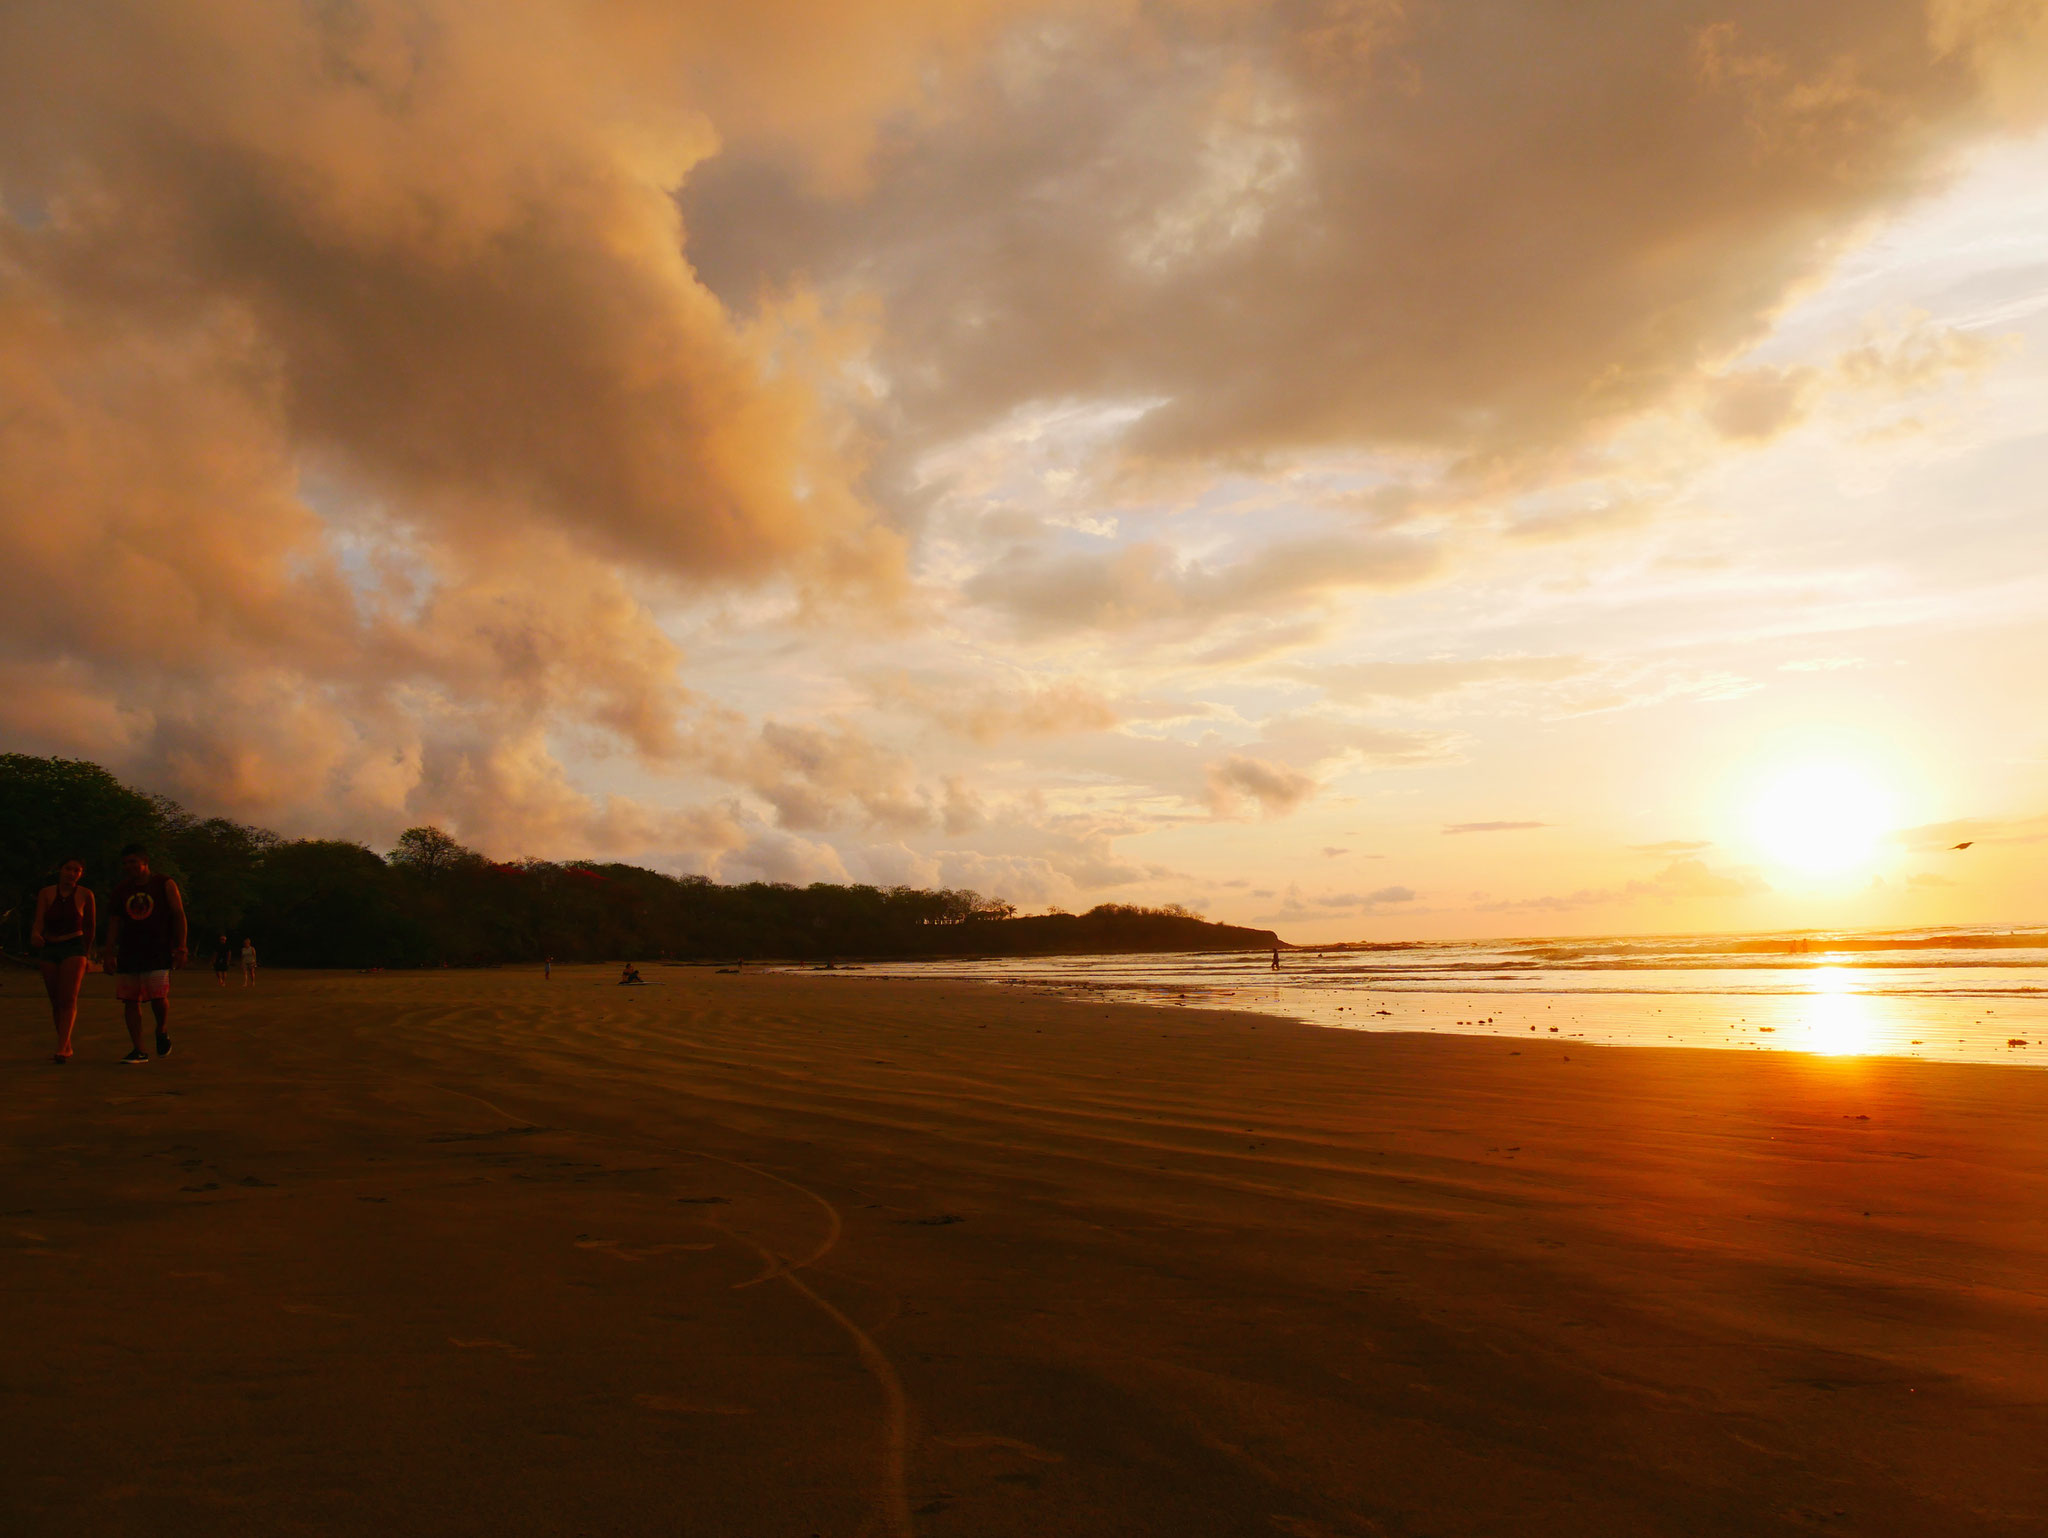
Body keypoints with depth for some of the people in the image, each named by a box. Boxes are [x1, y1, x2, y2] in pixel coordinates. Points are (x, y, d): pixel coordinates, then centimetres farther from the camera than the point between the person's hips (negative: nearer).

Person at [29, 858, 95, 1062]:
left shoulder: (85, 895, -2)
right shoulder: (46, 893, 0)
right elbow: (38, 922, -8)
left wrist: (87, 953, 18)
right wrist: (35, 936, -31)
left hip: (74, 948, -3)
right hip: (49, 949, 3)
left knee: (68, 999, -16)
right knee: (56, 1002, 9)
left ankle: (61, 1049, -23)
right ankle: (67, 1047, 21)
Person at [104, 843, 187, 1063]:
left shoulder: (165, 885, 3)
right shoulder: (121, 891, 13)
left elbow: (179, 916, 0)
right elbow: (113, 923, 13)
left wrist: (180, 948, -7)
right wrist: (110, 954, 5)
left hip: (158, 952, -4)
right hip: (128, 953, 4)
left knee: (158, 997, -14)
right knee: (130, 1000, 0)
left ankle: (162, 1031, 16)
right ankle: (139, 1051, 6)